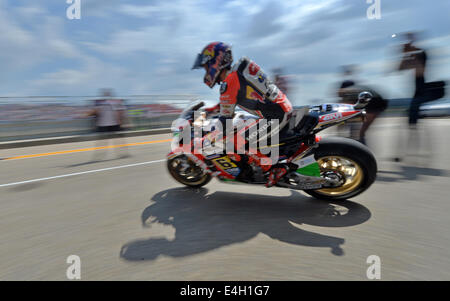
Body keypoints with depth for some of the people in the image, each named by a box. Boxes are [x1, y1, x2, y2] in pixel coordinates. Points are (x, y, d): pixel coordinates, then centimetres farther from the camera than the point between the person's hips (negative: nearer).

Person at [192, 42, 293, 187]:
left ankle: (275, 169, -2)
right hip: (284, 106, 10)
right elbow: (229, 101, 28)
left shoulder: (228, 83, -15)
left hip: (276, 116, -10)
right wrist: (211, 109, 27)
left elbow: (225, 121, -12)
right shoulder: (238, 70, 12)